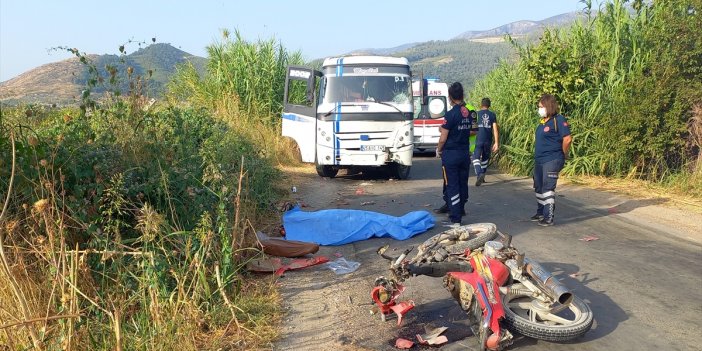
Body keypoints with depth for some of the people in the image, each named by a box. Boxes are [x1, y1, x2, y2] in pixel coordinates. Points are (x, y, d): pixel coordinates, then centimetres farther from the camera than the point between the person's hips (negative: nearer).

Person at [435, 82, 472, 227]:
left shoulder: (451, 114, -16)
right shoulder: (468, 113, 5)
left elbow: (443, 138, -14)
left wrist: (439, 150, 5)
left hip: (451, 154, -7)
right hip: (465, 153, 7)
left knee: (452, 186, -3)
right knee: (463, 184, 14)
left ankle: (455, 219, -5)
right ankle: (460, 211, 28)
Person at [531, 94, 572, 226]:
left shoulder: (559, 120, -13)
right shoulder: (543, 121, 13)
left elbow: (567, 139, -18)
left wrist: (563, 155, -7)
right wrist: (538, 155, 15)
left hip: (551, 161, -9)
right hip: (539, 160, 9)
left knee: (548, 188, -7)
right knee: (539, 187, 17)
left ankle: (549, 218, -1)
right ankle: (540, 213, 31)